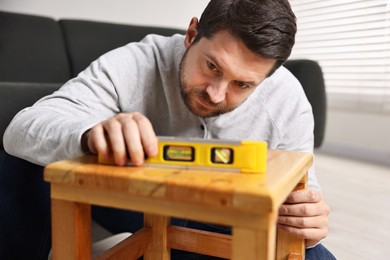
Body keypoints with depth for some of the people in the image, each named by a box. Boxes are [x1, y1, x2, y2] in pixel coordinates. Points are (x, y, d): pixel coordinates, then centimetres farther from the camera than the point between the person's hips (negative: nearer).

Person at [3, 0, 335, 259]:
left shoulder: (288, 101, -18)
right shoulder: (133, 65, -23)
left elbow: (300, 190, -8)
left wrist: (307, 217, -33)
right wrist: (90, 134, -52)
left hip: (231, 228, 2)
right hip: (137, 212, -1)